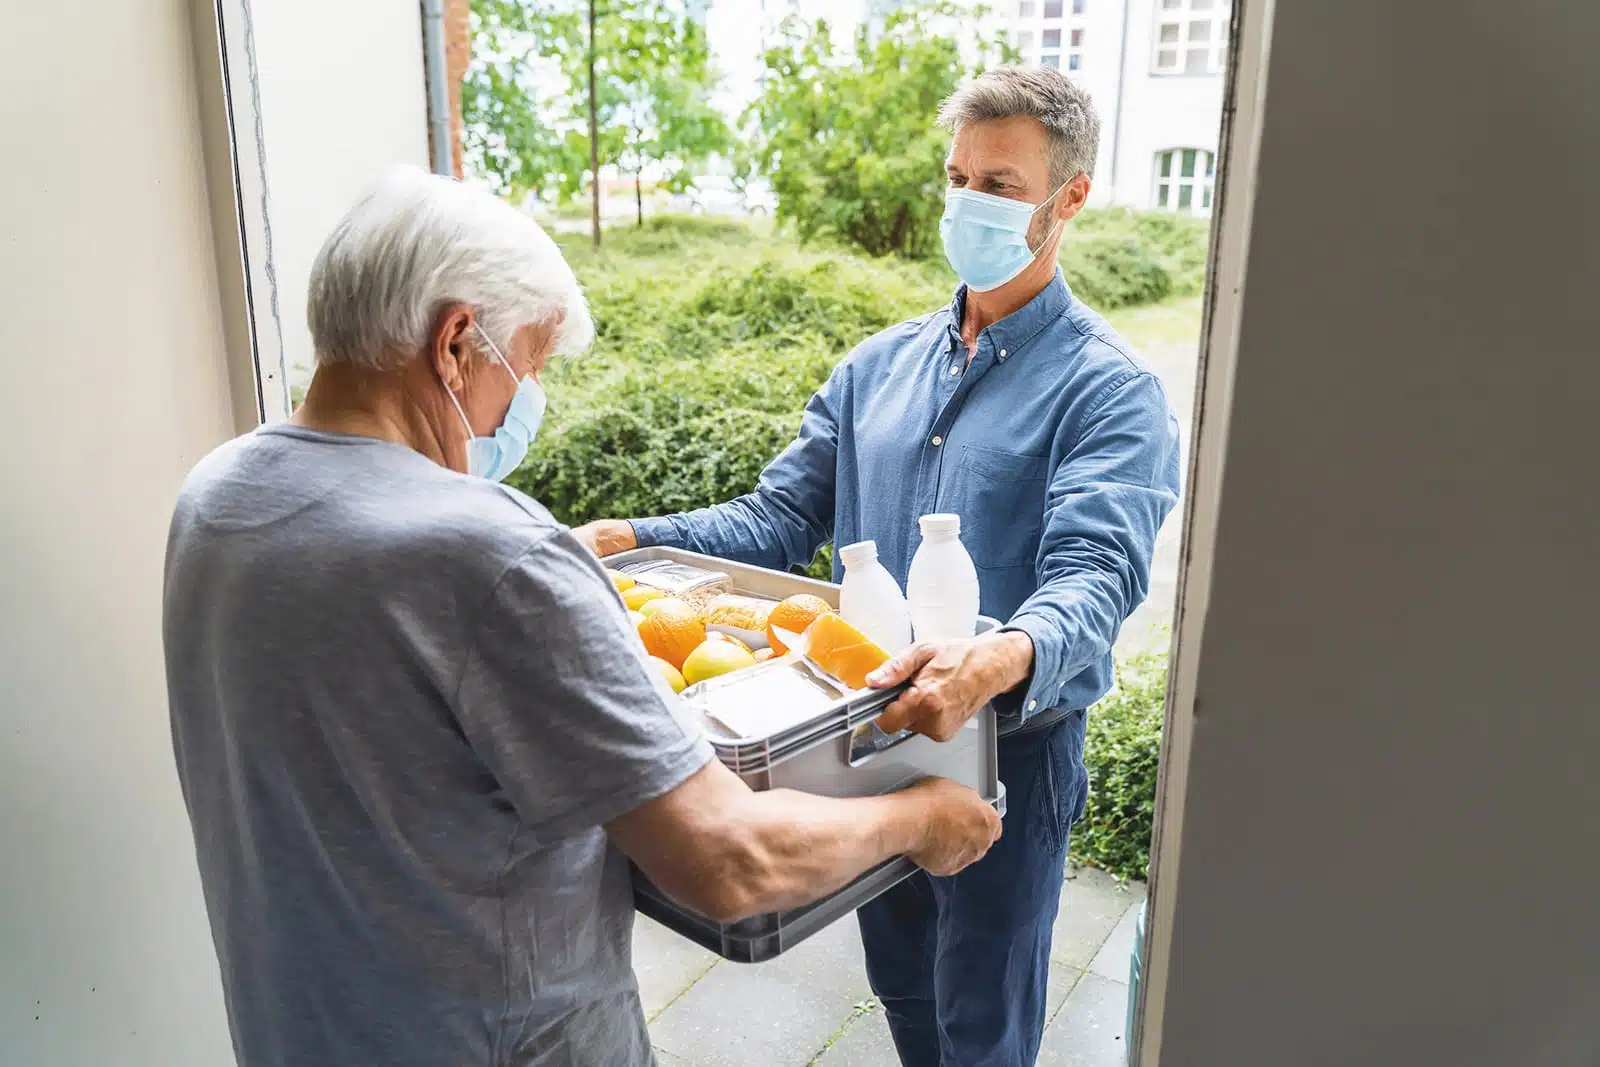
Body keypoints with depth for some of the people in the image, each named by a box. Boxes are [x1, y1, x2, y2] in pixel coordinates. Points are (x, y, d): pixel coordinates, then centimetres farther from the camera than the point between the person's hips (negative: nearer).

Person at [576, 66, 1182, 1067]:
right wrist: (633, 540, -12)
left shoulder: (1109, 390, -14)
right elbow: (780, 515, 3)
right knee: (901, 986, 26)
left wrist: (1002, 659, -50)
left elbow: (1096, 576, -28)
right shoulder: (880, 365, 5)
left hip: (1007, 751, -5)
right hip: (870, 733, 5)